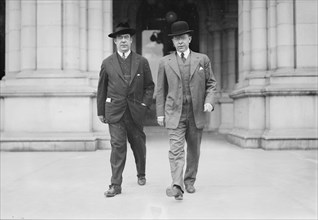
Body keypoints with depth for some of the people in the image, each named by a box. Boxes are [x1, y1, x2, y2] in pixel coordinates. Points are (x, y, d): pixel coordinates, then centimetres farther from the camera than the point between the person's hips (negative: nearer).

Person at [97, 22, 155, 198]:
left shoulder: (142, 62, 5)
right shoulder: (107, 63, 5)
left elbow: (149, 85, 9)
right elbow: (101, 89, 9)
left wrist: (145, 104, -3)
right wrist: (100, 111, 7)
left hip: (136, 111, 1)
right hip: (115, 111, -1)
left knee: (138, 144, 13)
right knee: (117, 145, -7)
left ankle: (141, 174, 37)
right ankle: (115, 184, -1)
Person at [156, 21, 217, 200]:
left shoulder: (202, 59, 7)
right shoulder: (165, 62, 6)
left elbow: (211, 84, 8)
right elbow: (161, 89, 8)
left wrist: (209, 102, -9)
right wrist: (160, 113, 4)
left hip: (197, 113, 2)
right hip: (175, 113, -1)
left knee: (194, 150, 12)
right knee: (176, 150, -13)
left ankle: (190, 181, 29)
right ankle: (177, 186, -18)